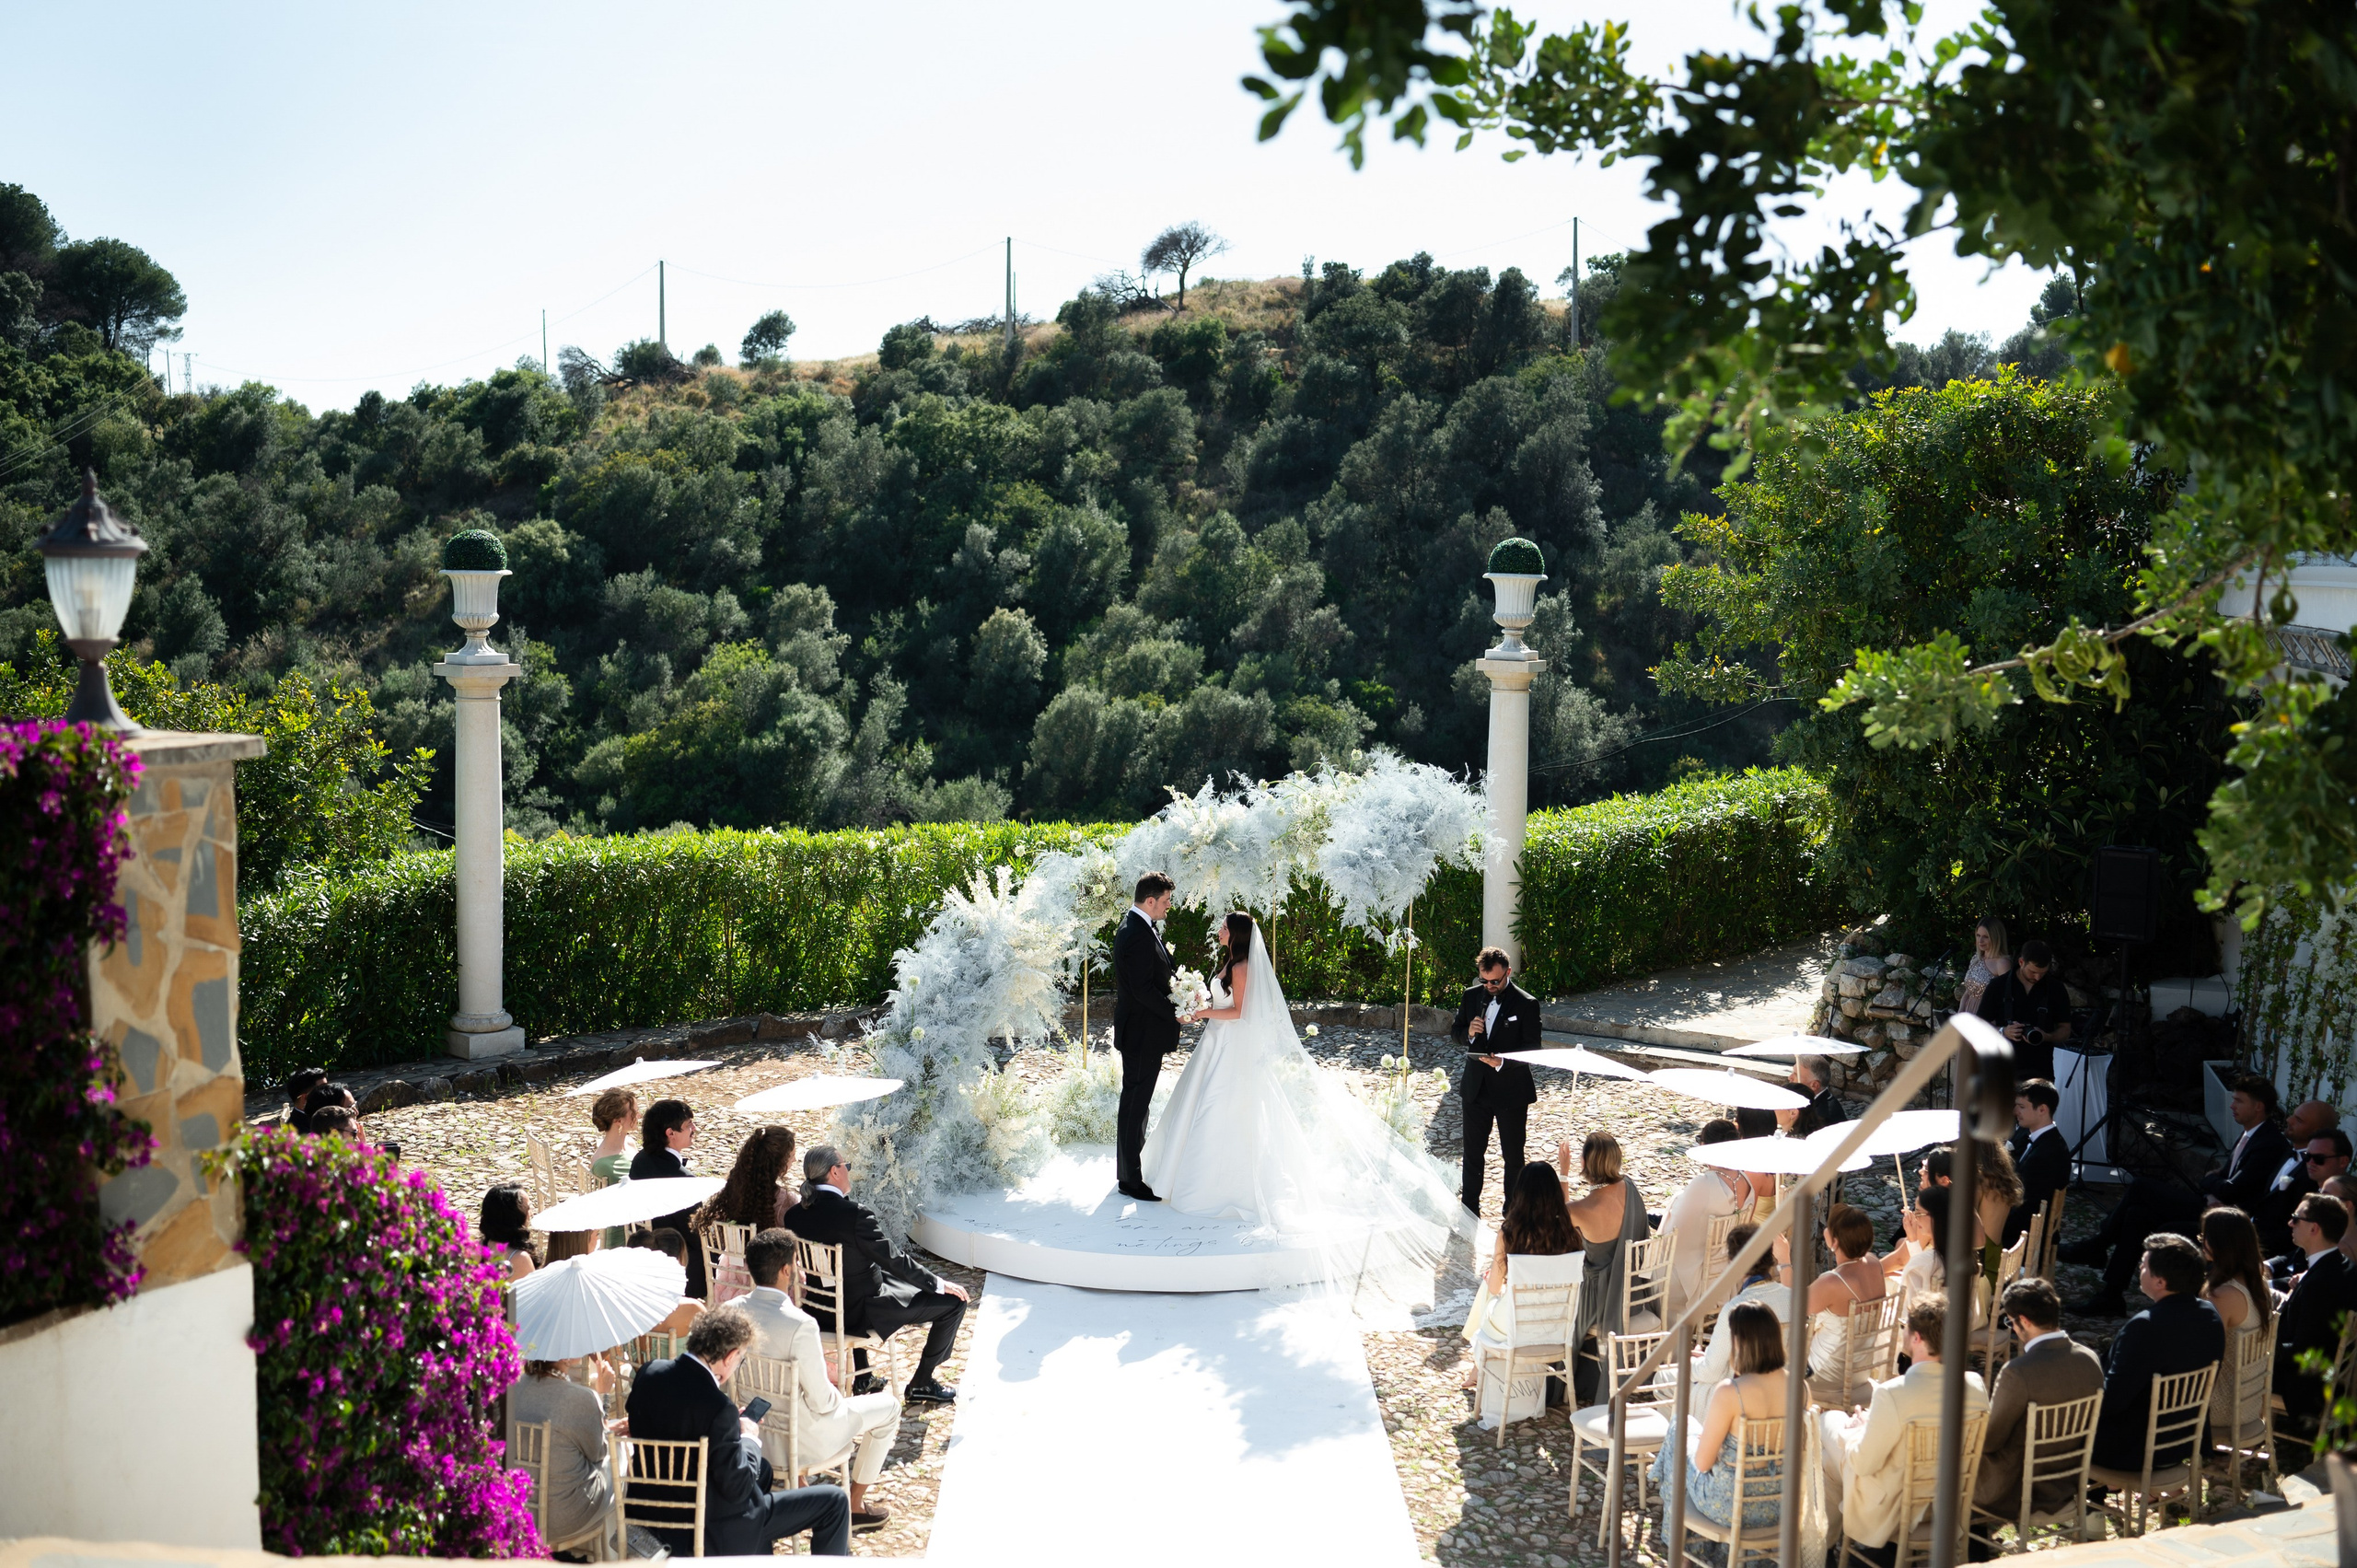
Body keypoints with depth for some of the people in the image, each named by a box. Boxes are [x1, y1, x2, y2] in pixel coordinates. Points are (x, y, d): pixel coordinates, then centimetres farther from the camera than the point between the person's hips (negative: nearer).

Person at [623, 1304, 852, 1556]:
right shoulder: (717, 1408, -30)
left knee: (762, 1470, 35)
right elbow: (737, 1489, -22)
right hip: (710, 1532, -8)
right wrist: (750, 1438, -5)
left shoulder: (648, 1373, -8)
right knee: (834, 1502, 1)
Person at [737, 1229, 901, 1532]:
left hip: (752, 1432, 7)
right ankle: (854, 1506, 24)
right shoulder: (801, 1325, -30)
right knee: (888, 1406, 16)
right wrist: (837, 1395, -1)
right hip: (802, 1441, -7)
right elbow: (822, 1403, -23)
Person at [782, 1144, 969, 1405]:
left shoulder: (794, 1215, -5)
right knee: (953, 1301, 1)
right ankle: (923, 1382, 15)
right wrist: (939, 1284, -7)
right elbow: (894, 1260, -18)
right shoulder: (854, 1214, -26)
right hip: (860, 1311, -8)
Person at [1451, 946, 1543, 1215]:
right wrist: (1468, 1032, -12)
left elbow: (1533, 1049, -12)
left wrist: (1503, 1061, -28)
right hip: (1476, 1089, 4)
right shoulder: (1471, 996, 2)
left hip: (1511, 1091, -4)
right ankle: (1469, 1210, 25)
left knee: (1513, 1155, 9)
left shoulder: (1526, 1004, -12)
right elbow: (1454, 1032, 11)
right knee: (1473, 1153, 13)